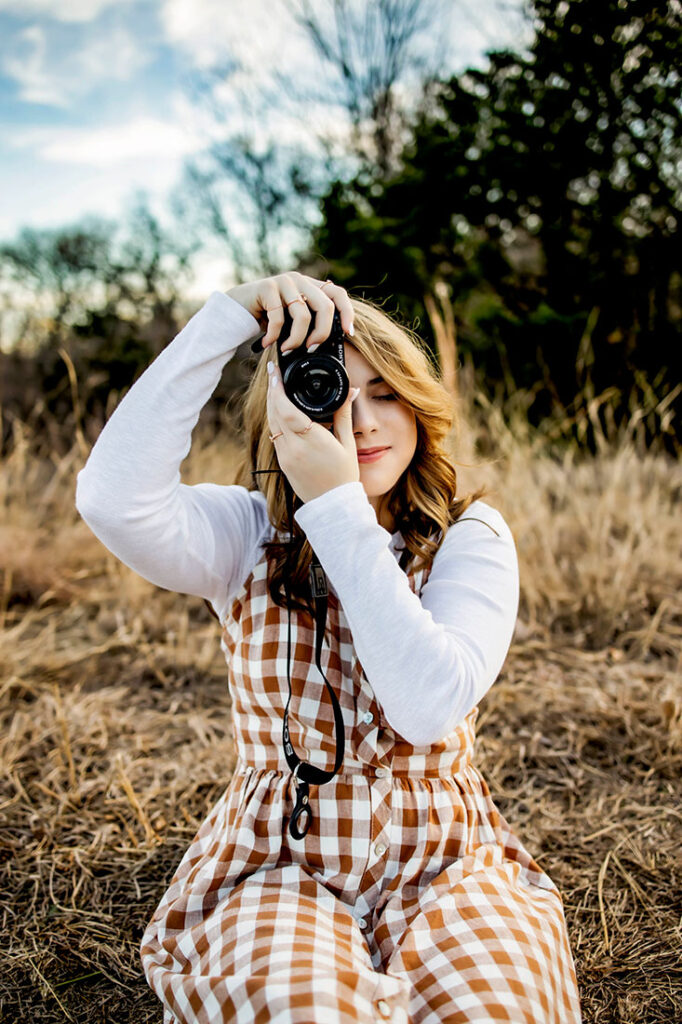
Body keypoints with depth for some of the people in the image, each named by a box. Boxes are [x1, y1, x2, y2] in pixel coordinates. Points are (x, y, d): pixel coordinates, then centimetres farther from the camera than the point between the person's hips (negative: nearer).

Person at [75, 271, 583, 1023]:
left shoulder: (469, 534, -3)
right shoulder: (248, 531, -1)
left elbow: (431, 706, -21)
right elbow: (112, 500, -23)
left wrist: (339, 507, -20)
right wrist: (230, 315, -20)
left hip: (441, 855, 1)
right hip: (276, 857, 0)